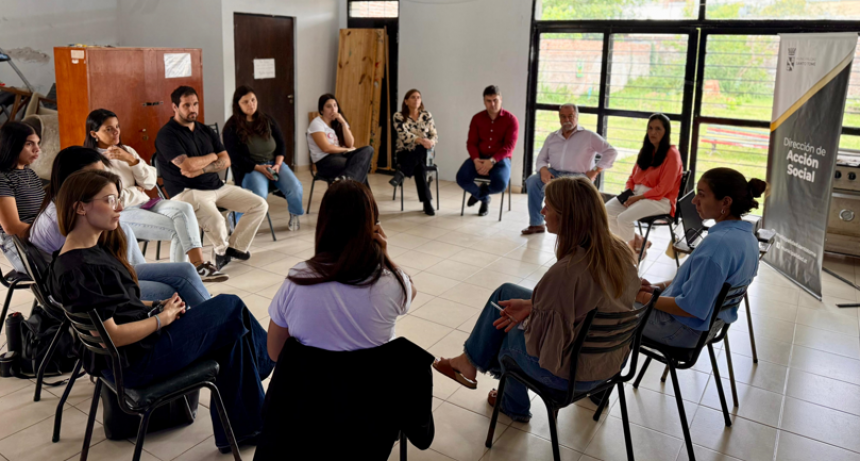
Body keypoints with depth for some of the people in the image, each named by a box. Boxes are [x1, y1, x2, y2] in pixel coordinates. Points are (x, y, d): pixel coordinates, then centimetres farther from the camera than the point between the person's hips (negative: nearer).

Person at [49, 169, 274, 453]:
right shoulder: (77, 269, -24)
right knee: (232, 309, -4)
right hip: (135, 362, -10)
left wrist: (159, 305, 0)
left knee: (233, 336, 1)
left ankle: (241, 429, 9)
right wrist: (162, 318, -13)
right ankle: (271, 361, 25)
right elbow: (112, 336, -25)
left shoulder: (95, 247, 7)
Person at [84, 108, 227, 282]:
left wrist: (131, 159, -9)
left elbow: (150, 182, 5)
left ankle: (198, 264, -30)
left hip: (144, 203, 6)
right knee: (177, 230, -23)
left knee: (184, 208, -24)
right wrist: (137, 190, 1)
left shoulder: (126, 150, 15)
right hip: (121, 214, -6)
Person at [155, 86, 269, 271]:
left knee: (260, 205, -2)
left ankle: (236, 246, 11)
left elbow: (225, 161, 5)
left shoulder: (206, 131, 15)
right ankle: (221, 250, 0)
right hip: (187, 191, -7)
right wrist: (212, 156, -2)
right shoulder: (166, 134, -7)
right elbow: (187, 165, -20)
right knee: (216, 221, -35)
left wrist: (201, 169, -13)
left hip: (217, 186, 7)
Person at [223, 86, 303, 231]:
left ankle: (295, 214, 9)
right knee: (260, 195, -35)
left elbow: (281, 144, 12)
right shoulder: (231, 128, -2)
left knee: (295, 189, -23)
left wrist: (278, 164, -6)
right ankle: (236, 218, -8)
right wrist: (259, 168, -18)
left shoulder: (267, 120, 13)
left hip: (274, 163, 4)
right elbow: (235, 157, -8)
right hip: (249, 169, -4)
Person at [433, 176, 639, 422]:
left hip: (571, 372, -7)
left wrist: (528, 310, -6)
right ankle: (471, 361, 32)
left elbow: (542, 343, -27)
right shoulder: (621, 252, -9)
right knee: (506, 292, 14)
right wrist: (532, 305, -1)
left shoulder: (565, 272, -35)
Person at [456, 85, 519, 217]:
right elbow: (471, 143, 2)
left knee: (500, 185, -33)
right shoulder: (477, 118, 6)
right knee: (461, 178, -26)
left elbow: (509, 146, -11)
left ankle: (480, 192, 9)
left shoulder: (511, 120, -3)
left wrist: (492, 161, -25)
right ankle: (483, 197, 10)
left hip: (501, 159, -2)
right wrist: (476, 160, -19)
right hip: (479, 158, 3)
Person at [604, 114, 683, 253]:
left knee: (624, 218, -29)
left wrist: (638, 198, -16)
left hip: (660, 200, -7)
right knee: (607, 210, -15)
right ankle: (637, 240, 1)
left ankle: (634, 249, -3)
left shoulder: (672, 154, -9)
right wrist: (627, 193, -3)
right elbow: (633, 177, 17)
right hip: (636, 193, 7)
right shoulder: (646, 151, 13)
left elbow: (663, 188, -14)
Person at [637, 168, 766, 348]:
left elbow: (690, 308, -27)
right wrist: (656, 287, 3)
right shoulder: (747, 236, 0)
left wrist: (644, 296, -15)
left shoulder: (717, 243, -30)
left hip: (685, 329, -9)